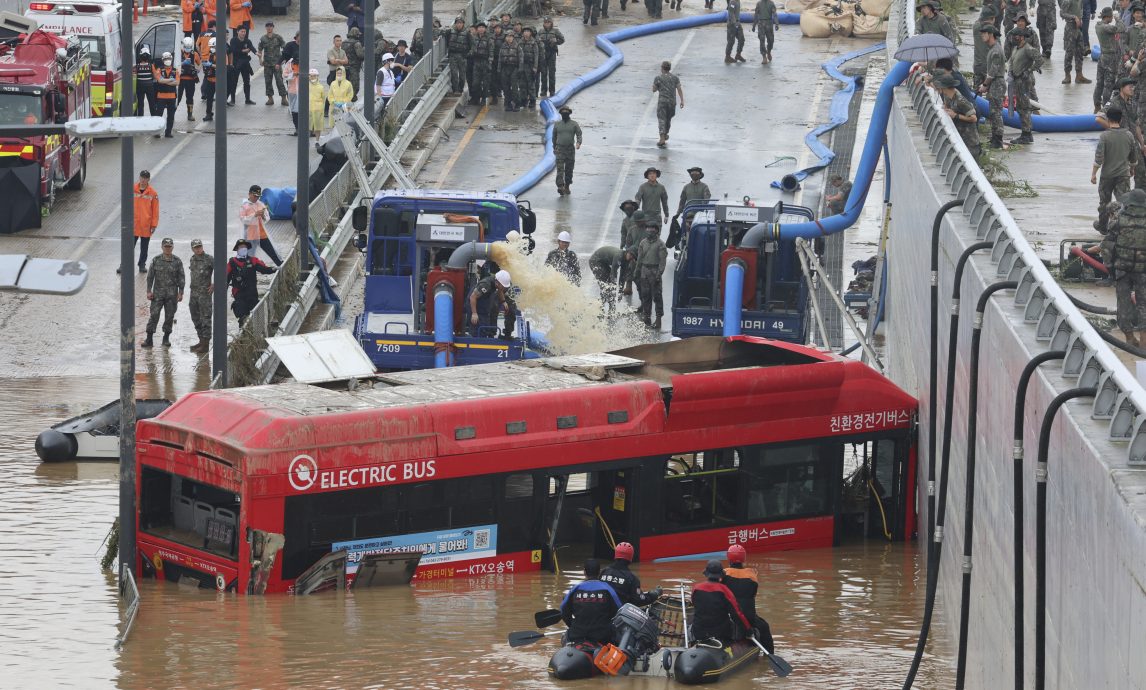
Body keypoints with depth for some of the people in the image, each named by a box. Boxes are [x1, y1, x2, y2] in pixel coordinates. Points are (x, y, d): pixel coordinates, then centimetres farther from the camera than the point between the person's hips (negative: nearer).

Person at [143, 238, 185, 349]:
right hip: (158, 293, 0)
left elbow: (181, 278, 3)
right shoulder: (156, 260, 1)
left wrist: (180, 293, -2)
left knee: (169, 316, 5)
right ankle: (149, 339, -6)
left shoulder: (177, 261, 1)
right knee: (154, 315, -7)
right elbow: (150, 276, 3)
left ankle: (166, 338, 19)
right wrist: (149, 291, -2)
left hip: (172, 294, 0)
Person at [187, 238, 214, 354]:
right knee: (195, 318, 14)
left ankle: (205, 344, -5)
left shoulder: (208, 259, -11)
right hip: (193, 292, 8)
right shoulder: (192, 259, 11)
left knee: (205, 318, -6)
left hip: (204, 292, -8)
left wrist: (214, 285, -12)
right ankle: (201, 341, 25)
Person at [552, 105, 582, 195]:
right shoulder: (557, 124, 8)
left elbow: (579, 135, -2)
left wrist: (578, 143, -21)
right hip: (560, 149, -1)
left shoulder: (574, 124, 4)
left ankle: (567, 186, 22)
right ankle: (560, 187, -23)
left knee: (569, 169, 7)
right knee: (560, 169, -14)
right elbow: (554, 136, 18)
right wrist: (554, 148, 21)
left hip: (570, 149, 1)